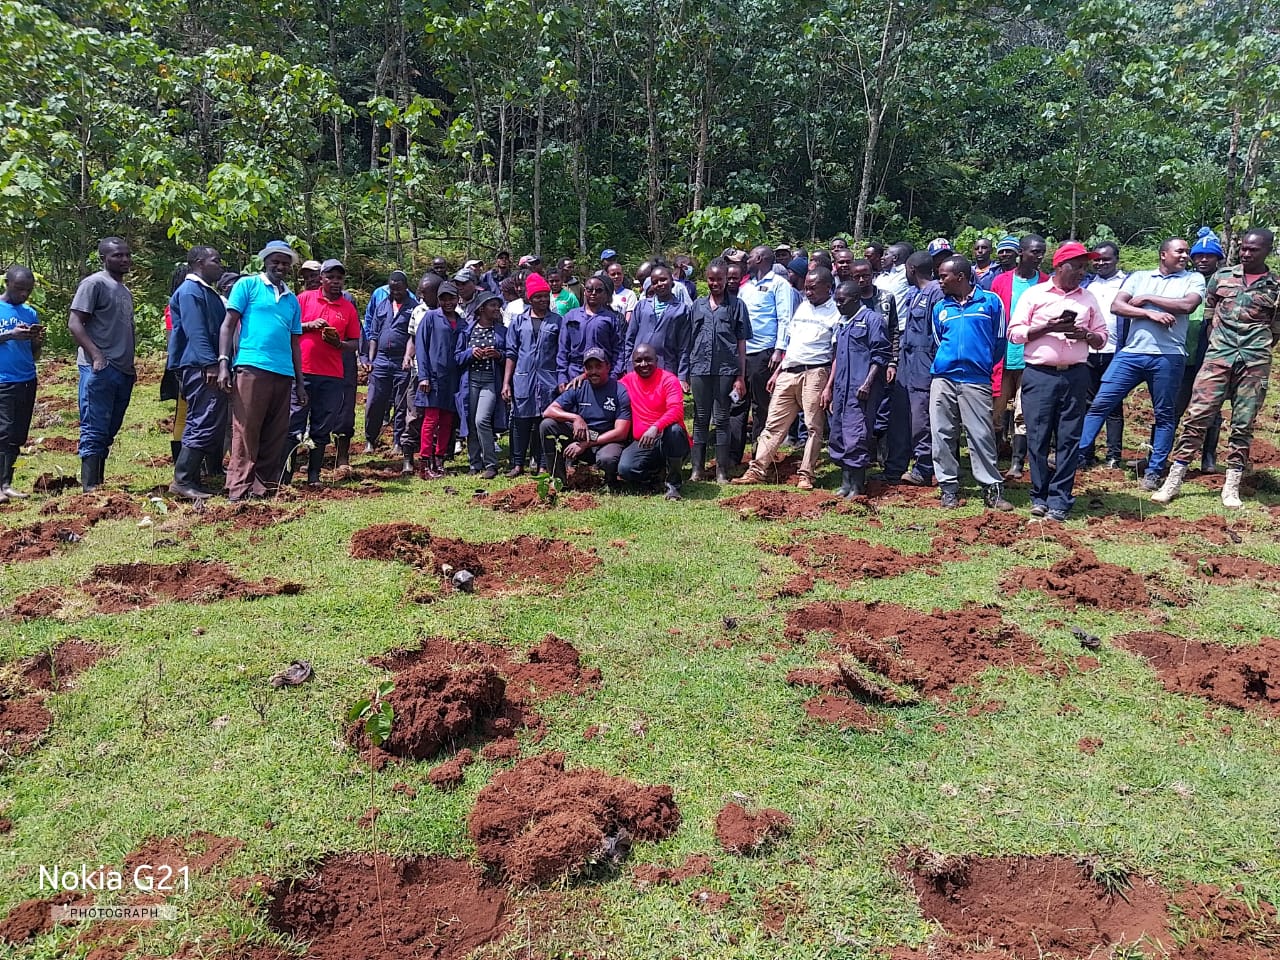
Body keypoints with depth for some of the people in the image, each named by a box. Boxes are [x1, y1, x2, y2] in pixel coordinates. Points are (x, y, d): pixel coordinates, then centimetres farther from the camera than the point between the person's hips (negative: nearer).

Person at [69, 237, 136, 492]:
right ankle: (89, 487, -6)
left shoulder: (125, 291, 20)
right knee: (95, 430, -8)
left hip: (123, 371, 8)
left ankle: (99, 481, 17)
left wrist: (130, 364, 15)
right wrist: (97, 356, -20)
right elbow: (74, 324, -11)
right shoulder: (94, 284, -5)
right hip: (99, 369, -8)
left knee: (109, 431, 11)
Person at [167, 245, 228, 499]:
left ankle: (191, 479, 15)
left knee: (208, 424, 10)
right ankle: (182, 481, -10)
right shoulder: (190, 291, -8)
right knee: (205, 424, -13)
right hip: (199, 368, -10)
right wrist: (210, 364, -26)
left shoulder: (208, 292, 23)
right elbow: (196, 332, -18)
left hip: (209, 368, 10)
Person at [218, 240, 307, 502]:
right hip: (252, 367, -5)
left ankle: (266, 487, 11)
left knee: (275, 435, 5)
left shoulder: (292, 299, 21)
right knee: (246, 431, -7)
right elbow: (228, 325, 2)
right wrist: (223, 363, -10)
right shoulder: (247, 285, 7)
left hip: (284, 373, 6)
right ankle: (239, 489, -5)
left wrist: (300, 382, 19)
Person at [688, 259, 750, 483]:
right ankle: (697, 468, 13)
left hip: (726, 369, -2)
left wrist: (741, 376, -3)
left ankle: (722, 470, 9)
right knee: (700, 419, 7)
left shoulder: (736, 305, 4)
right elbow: (690, 338, 13)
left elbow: (741, 342, 2)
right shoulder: (698, 304, 12)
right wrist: (686, 371, 6)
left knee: (722, 419, 3)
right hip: (700, 368, 2)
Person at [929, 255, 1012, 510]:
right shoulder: (940, 308, 13)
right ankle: (949, 487, 12)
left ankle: (992, 488, 4)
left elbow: (1000, 341, 9)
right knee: (942, 434, 3)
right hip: (943, 378, 4)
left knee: (982, 435, -4)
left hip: (977, 380, -3)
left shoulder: (990, 301, 3)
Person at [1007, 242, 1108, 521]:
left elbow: (1102, 337, 16)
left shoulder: (1088, 299, 15)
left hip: (1076, 375, 3)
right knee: (1038, 438, -2)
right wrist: (1049, 327, -12)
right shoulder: (1034, 294, 5)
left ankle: (1059, 500, 5)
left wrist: (1085, 335, -6)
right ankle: (1040, 496, 11)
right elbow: (1014, 332, -1)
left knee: (1069, 440, 0)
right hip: (1039, 375, -3)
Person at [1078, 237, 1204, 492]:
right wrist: (1150, 313, -12)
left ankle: (1154, 471, 15)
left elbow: (1188, 305, -11)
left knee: (1164, 415, 6)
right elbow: (1116, 306, -1)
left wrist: (1147, 298, -5)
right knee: (1100, 403, -5)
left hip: (1168, 356, -1)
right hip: (1131, 352, 1)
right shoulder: (1139, 276, 12)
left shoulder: (1193, 279, 9)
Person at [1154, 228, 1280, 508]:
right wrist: (1217, 341, 11)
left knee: (1243, 425, 3)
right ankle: (1173, 481, -3)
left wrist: (1257, 349, 8)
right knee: (1196, 417, -7)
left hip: (1254, 362, 0)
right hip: (1217, 356, 0)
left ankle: (1231, 487, 10)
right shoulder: (1222, 276, 9)